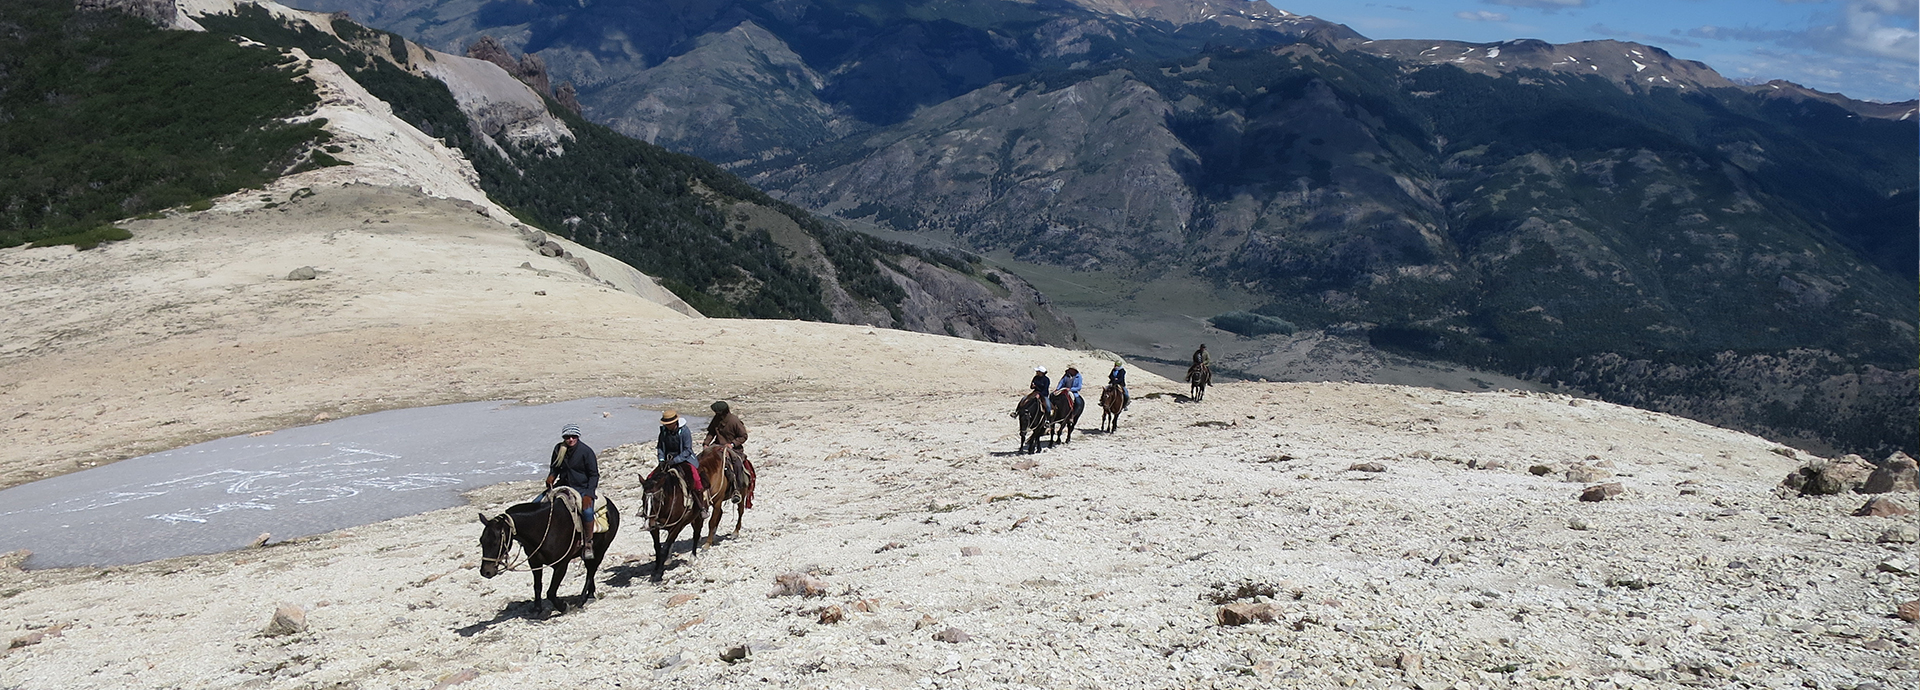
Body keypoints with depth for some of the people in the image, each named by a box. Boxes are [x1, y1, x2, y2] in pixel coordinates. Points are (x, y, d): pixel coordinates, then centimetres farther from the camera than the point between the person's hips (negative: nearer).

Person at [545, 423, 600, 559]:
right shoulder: (558, 449, 2)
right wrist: (551, 476, -5)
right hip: (563, 486, 5)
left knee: (587, 511, -33)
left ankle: (588, 544, -16)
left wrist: (588, 494, -19)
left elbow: (594, 475, -8)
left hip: (583, 488, -5)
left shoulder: (586, 451, -11)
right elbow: (554, 467, 19)